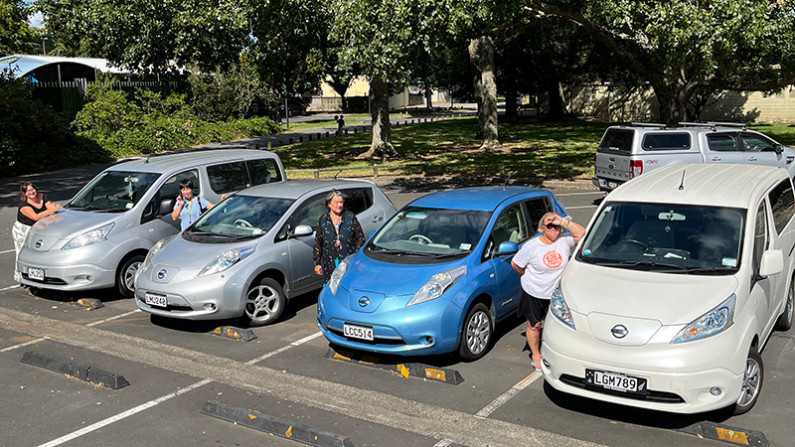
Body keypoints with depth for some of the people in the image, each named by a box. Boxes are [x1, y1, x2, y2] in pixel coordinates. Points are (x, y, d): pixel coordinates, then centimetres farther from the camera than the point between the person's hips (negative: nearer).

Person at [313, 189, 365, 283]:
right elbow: (318, 243, 10)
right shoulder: (323, 220, 6)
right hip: (330, 264, 1)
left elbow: (360, 237, 6)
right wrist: (317, 263, 6)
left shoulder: (351, 217, 3)